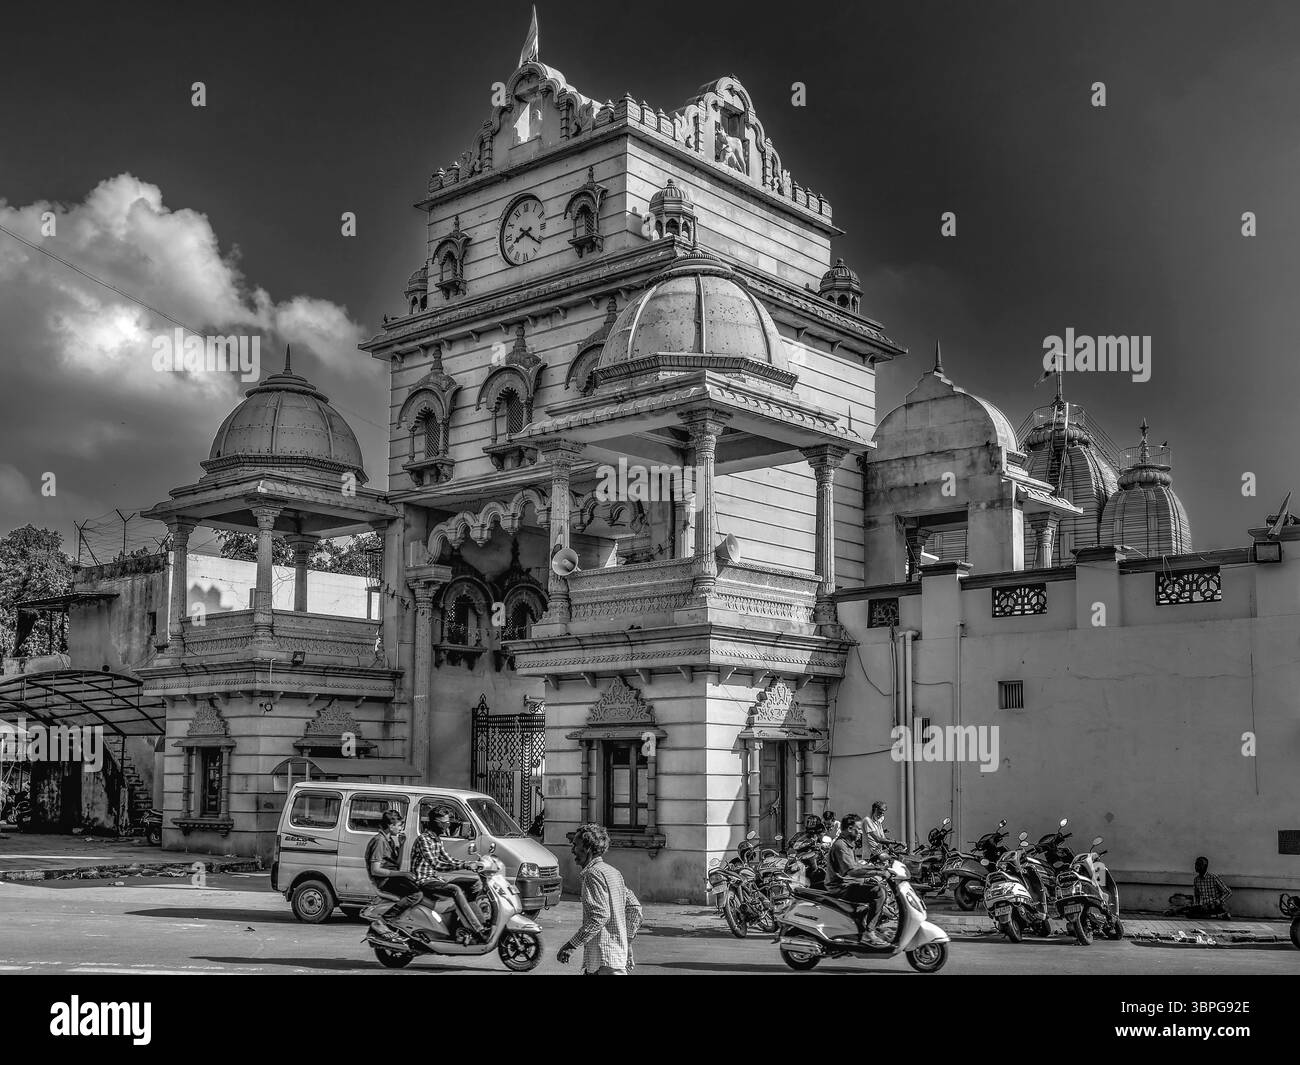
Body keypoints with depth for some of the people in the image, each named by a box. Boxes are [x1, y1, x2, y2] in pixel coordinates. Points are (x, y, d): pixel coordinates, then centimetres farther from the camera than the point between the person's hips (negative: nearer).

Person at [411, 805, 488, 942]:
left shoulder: (437, 839, 14)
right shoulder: (423, 839, -16)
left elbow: (448, 860, 18)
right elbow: (436, 865, -26)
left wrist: (472, 864, 4)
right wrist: (464, 866, -34)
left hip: (435, 878, 9)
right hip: (424, 881, -9)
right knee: (455, 890, -30)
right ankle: (478, 931, -35)